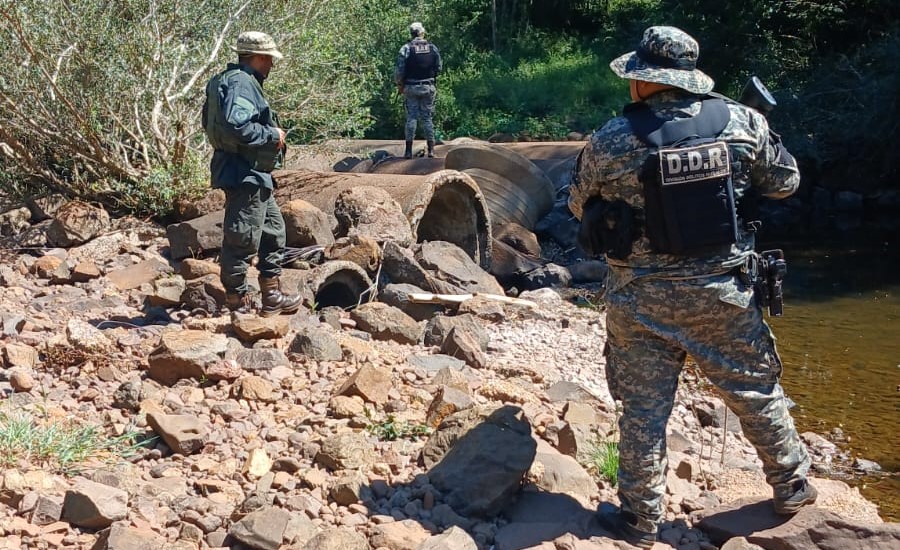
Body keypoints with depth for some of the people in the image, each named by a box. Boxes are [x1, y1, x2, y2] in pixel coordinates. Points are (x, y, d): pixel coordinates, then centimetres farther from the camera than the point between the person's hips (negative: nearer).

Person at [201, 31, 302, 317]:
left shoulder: (236, 80, 16)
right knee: (242, 240, -3)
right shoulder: (241, 83, -17)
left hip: (255, 176, 12)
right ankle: (238, 304, 5)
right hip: (244, 175, -12)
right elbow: (237, 126, -31)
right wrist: (273, 135, -16)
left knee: (273, 230, 20)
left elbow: (209, 120, 19)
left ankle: (271, 297, 27)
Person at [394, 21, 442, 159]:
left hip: (411, 87, -2)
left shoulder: (406, 48, -8)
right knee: (427, 118, 8)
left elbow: (400, 69, -9)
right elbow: (439, 67, 6)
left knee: (411, 117, 3)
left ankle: (409, 150, 0)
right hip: (428, 88, 2)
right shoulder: (433, 48, 1)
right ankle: (431, 149, 6)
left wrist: (399, 84, 4)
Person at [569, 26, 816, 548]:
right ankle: (792, 486, 34)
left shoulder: (611, 141, -11)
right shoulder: (742, 122, -7)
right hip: (724, 290, 2)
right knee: (757, 389, 18)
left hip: (643, 298, -1)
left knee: (644, 407, 10)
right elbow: (785, 182, 7)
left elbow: (581, 207, 4)